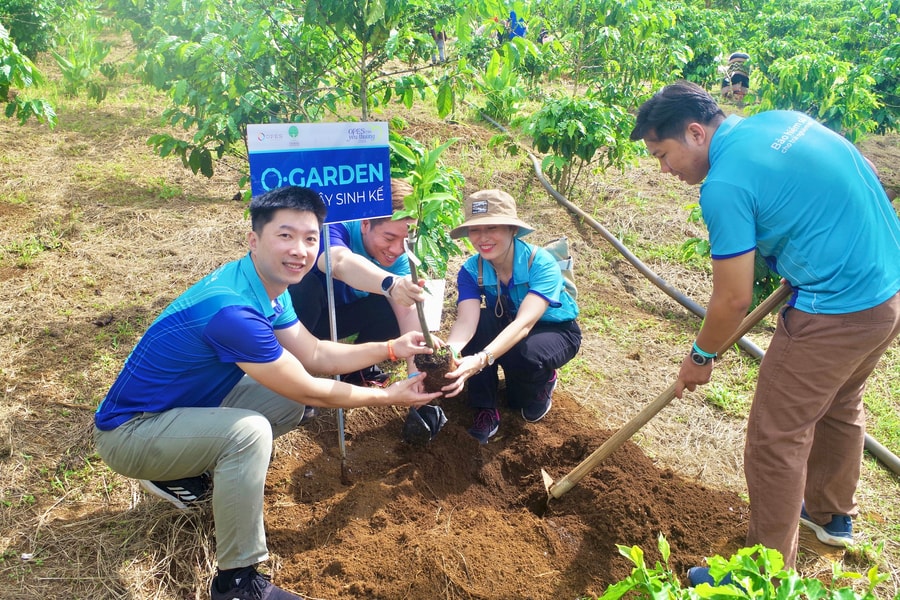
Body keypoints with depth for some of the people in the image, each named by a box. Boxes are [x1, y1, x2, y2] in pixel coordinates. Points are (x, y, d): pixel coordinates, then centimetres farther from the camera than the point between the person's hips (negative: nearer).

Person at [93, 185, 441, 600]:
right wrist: (389, 397, -11)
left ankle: (185, 473, 16)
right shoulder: (232, 309, -33)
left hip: (185, 405, 9)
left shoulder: (267, 287, -4)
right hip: (127, 432, -9)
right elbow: (311, 392, -24)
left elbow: (314, 354, 4)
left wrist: (393, 348, -4)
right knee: (249, 432, -32)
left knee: (288, 401, 5)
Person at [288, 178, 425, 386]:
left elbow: (407, 311, -26)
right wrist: (390, 284, -75)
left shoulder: (395, 256, -15)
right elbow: (341, 263, -56)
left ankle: (358, 366, 5)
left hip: (338, 315, 4)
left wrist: (416, 372, -38)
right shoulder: (335, 228, -32)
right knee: (306, 284, -36)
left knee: (393, 309, -20)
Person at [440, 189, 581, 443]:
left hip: (555, 331, -3)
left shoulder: (541, 263, -31)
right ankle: (485, 410, -16)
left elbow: (524, 324, -45)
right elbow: (466, 322, -33)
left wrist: (481, 360, -61)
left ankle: (544, 382, 1)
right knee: (479, 322, -30)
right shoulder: (471, 271, -18)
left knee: (524, 356, -37)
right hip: (505, 328, 4)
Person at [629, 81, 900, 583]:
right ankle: (832, 514, 50)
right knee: (840, 405, 28)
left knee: (776, 439, 3)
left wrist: (701, 357, 1)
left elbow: (734, 300, -16)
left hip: (836, 312, -10)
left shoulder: (725, 184, -20)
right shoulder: (782, 119, 6)